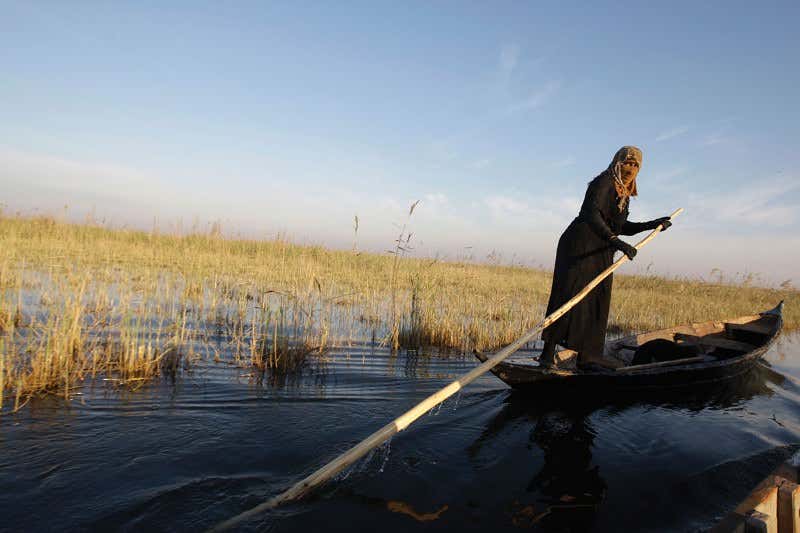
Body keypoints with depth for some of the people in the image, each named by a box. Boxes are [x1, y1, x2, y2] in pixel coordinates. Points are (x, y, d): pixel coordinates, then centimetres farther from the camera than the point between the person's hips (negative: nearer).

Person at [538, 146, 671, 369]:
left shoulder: (623, 192, 17)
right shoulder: (604, 183, -10)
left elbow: (621, 227, 25)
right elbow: (591, 215, -26)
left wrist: (652, 224, 16)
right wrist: (615, 240, -36)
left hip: (601, 253, 10)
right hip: (580, 245, -10)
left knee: (597, 300, 11)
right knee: (568, 296, -15)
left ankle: (587, 354, 20)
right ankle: (548, 354, -15)